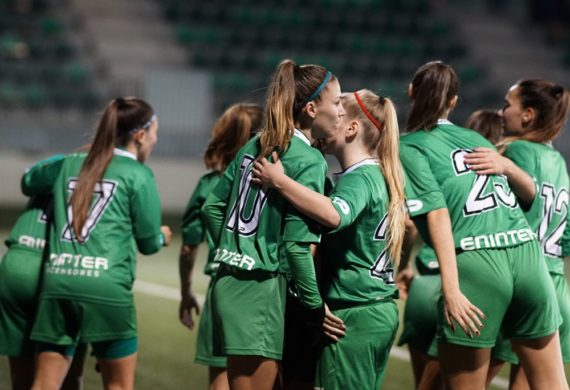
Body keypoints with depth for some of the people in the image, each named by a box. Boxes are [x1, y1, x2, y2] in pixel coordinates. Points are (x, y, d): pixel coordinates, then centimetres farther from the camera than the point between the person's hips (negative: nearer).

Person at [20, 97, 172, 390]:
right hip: (106, 287, -4)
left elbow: (28, 182, 37)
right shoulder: (138, 174, 3)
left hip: (57, 281, 4)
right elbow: (148, 243, 6)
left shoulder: (70, 165, 18)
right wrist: (162, 236, 31)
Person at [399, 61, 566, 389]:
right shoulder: (476, 139, 23)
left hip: (475, 260, -5)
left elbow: (438, 213, -7)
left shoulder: (409, 147, 6)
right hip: (527, 252, 5)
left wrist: (451, 289, -13)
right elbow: (529, 191, 36)